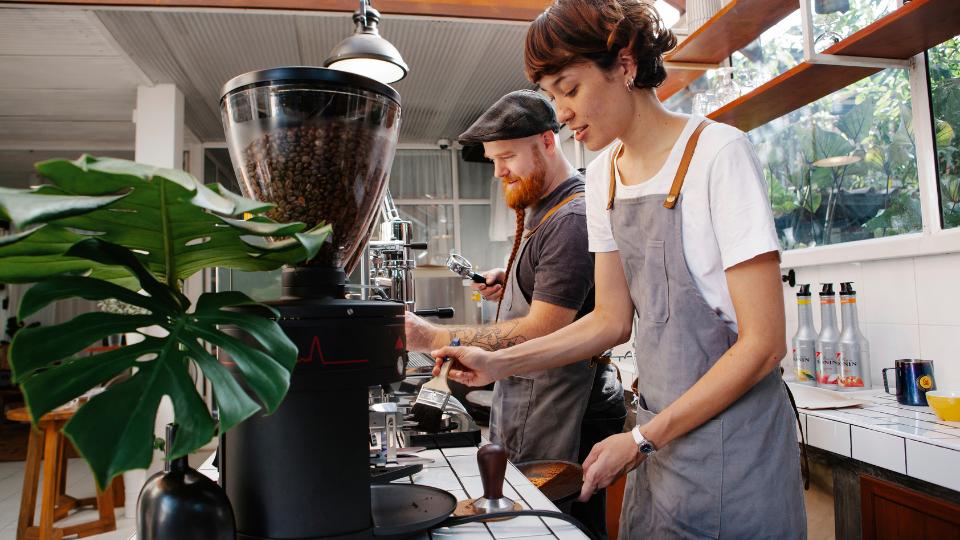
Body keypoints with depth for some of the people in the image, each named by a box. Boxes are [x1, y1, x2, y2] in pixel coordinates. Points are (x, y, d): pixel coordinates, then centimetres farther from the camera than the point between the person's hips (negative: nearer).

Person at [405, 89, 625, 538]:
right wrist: (509, 281, 5)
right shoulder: (539, 207, 12)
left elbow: (543, 331, -24)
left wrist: (434, 337, -25)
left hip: (560, 423, -9)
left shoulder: (572, 219, -20)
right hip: (529, 404, 9)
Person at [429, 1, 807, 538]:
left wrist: (642, 441, -16)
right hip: (659, 433, 6)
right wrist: (499, 363, -3)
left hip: (732, 439, -6)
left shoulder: (717, 152, -16)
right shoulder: (604, 174, 4)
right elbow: (613, 320, 6)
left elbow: (762, 344, -17)